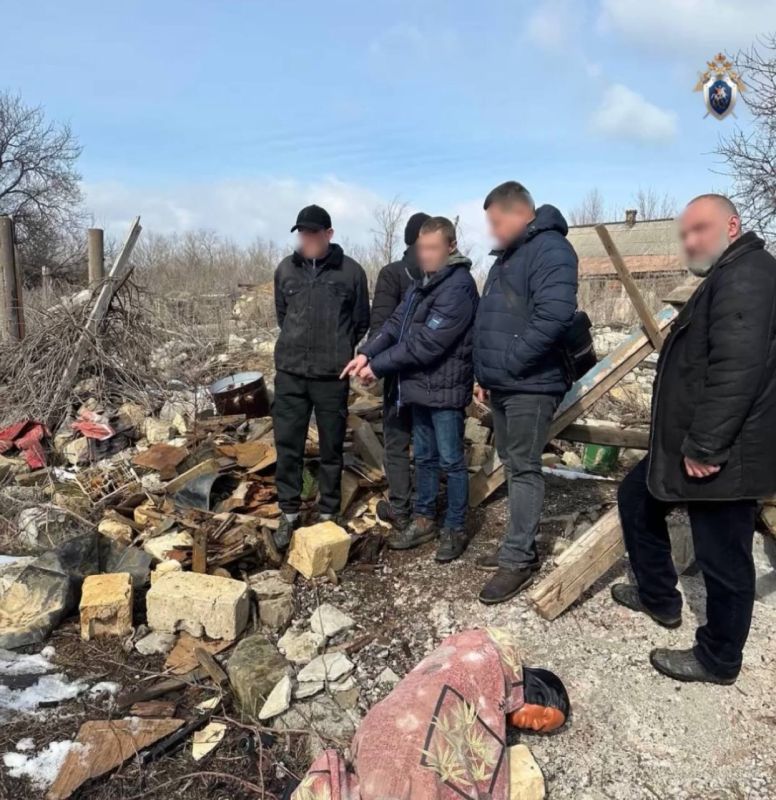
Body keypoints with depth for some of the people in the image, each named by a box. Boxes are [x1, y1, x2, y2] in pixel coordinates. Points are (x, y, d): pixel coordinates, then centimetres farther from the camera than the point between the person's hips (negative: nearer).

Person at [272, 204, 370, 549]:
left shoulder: (351, 271, -3)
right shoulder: (285, 269, 4)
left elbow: (362, 322, 7)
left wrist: (338, 350, 10)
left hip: (333, 376, -2)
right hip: (289, 372, 2)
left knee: (331, 447, 9)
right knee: (287, 446, 5)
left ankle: (328, 513, 24)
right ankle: (289, 513, 20)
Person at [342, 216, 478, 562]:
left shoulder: (458, 287, -18)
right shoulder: (422, 283, 13)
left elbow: (427, 343, -23)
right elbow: (395, 324, 8)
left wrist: (378, 366, -17)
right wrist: (366, 353, -8)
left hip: (446, 388, -9)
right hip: (421, 386, 9)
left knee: (451, 461, 4)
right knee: (424, 457, 17)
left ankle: (455, 528, 18)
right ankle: (424, 519, 31)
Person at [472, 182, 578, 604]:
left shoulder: (551, 250, -13)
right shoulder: (507, 256, 18)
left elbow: (553, 317, -27)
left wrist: (510, 363, -19)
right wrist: (485, 374, 16)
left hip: (530, 386, -10)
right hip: (502, 386, 10)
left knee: (524, 469, -4)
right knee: (512, 466, 15)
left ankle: (518, 559, 5)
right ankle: (518, 545, 28)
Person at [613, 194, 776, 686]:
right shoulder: (729, 277, 18)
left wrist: (704, 446, -25)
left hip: (721, 454, -11)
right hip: (691, 445, 11)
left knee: (723, 559, 3)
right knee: (636, 498, 23)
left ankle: (718, 659, 22)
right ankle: (660, 597, 37)